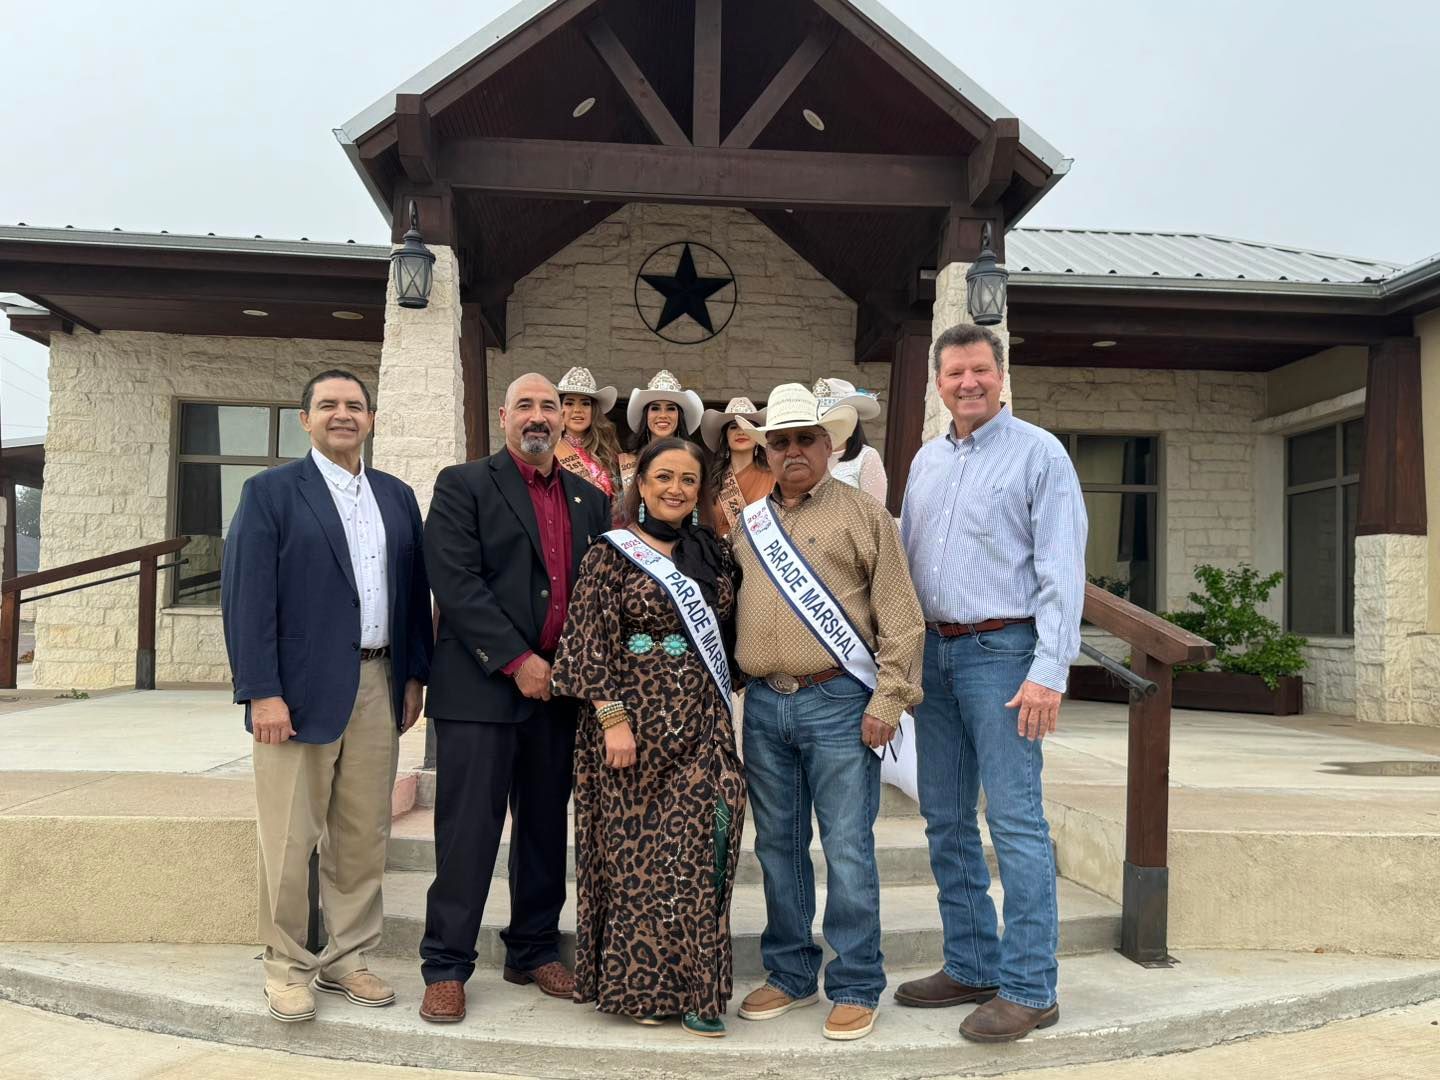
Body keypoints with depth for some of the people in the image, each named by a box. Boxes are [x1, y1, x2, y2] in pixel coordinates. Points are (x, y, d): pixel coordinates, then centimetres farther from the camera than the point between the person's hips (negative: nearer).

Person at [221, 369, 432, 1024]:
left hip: (379, 687, 5)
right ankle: (287, 967, 18)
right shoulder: (271, 492, -1)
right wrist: (262, 693, -14)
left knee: (364, 835, 10)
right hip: (300, 690, -4)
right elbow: (246, 596, -8)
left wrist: (414, 676, 8)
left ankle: (347, 958, 24)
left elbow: (415, 590, 14)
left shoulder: (398, 496, 13)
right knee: (290, 839, 3)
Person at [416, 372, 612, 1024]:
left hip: (559, 690, 5)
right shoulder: (463, 485, -1)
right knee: (468, 832, 0)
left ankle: (534, 951, 28)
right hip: (481, 688, -5)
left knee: (546, 829, 13)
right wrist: (516, 661, -16)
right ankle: (446, 967, 13)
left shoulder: (590, 500, 14)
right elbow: (455, 580, -12)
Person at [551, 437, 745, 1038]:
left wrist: (724, 710, 9)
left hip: (702, 723, 4)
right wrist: (612, 718, -14)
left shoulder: (714, 554, 11)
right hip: (633, 718, -4)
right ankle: (631, 985, 17)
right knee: (632, 847, 3)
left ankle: (691, 987, 14)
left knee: (697, 847, 1)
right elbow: (590, 644, -7)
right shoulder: (611, 555, -2)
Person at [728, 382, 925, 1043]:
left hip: (838, 704, -5)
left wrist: (886, 702, -11)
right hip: (765, 705, 5)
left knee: (848, 851, -1)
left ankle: (856, 988, 14)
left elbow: (900, 618, -5)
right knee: (777, 847, 13)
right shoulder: (748, 524, 14)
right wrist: (739, 688, 12)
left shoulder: (862, 514, -1)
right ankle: (790, 976, 27)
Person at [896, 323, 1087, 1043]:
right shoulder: (927, 459, 15)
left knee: (1015, 822, -5)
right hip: (933, 652, 7)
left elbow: (1062, 571, -10)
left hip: (1001, 652, -7)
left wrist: (1049, 671, -18)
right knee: (945, 819, 11)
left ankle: (1029, 989, 5)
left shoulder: (1039, 453, -4)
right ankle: (970, 966, 24)